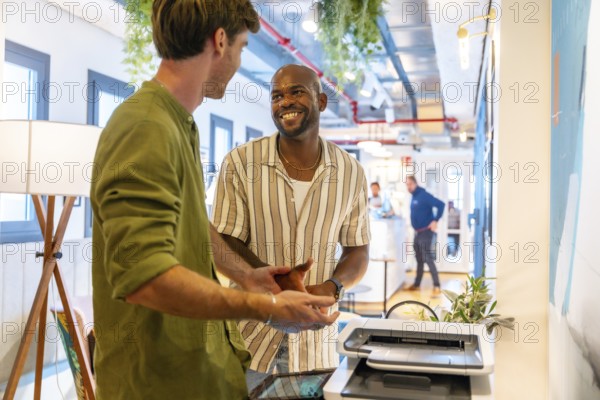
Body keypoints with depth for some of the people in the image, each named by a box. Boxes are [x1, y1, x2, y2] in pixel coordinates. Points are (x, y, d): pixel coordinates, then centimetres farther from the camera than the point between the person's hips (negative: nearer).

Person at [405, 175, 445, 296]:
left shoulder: (423, 195, -16)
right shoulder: (414, 197, 11)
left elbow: (440, 204, -23)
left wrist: (435, 220, -24)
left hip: (426, 231, -9)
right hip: (417, 232, 9)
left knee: (427, 258, -12)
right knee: (419, 259, 16)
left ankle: (437, 286, -10)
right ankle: (417, 284, 25)